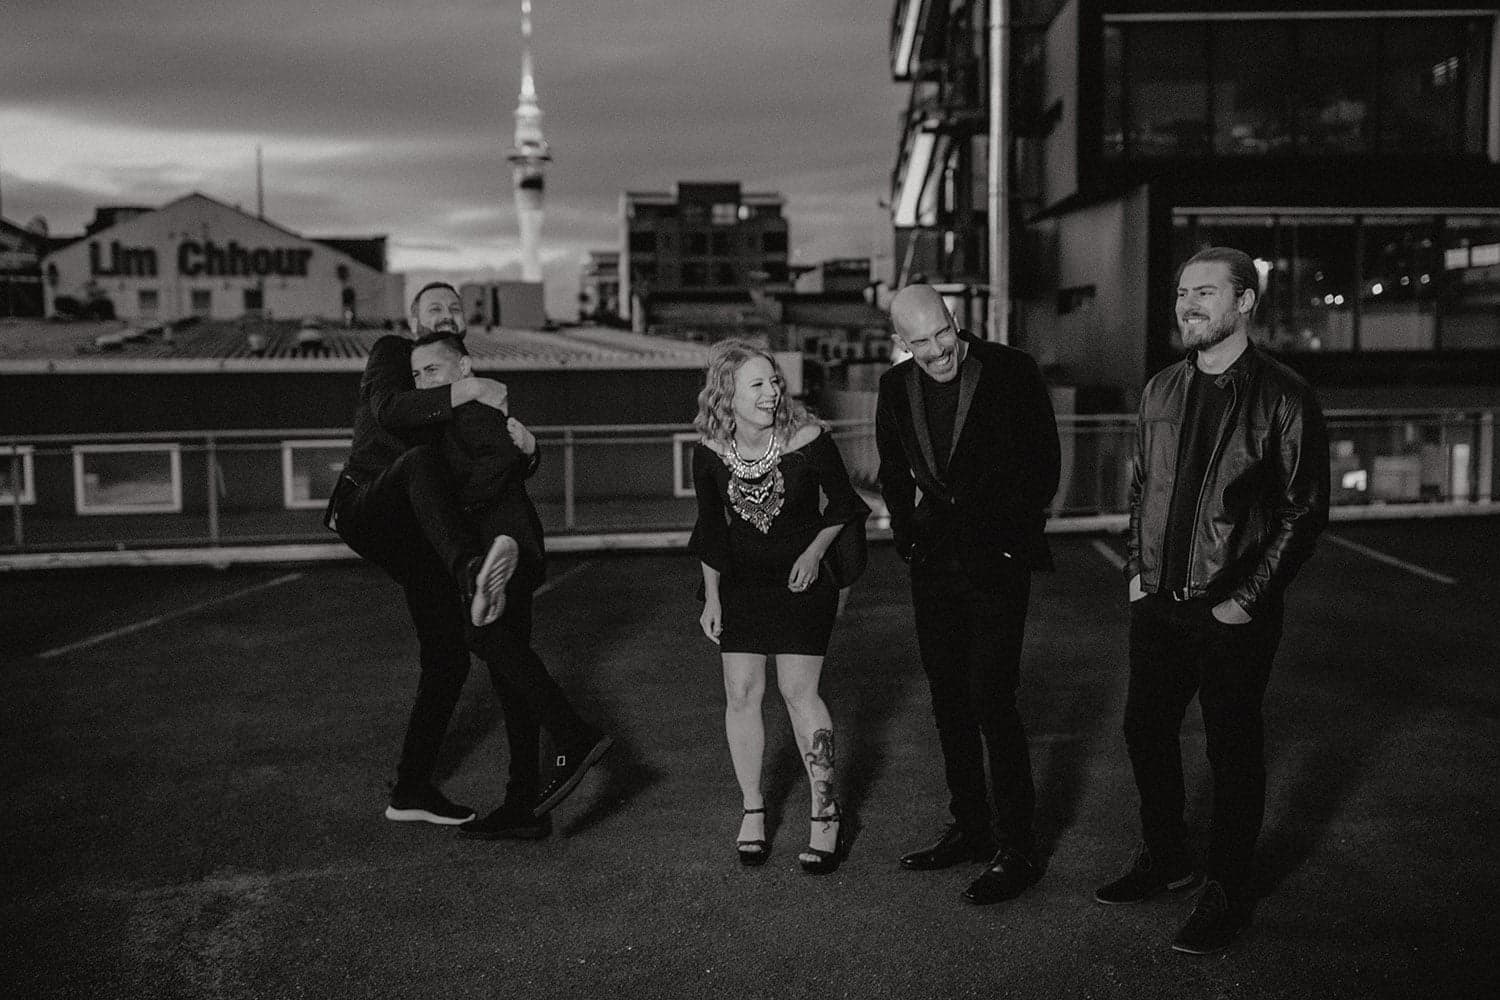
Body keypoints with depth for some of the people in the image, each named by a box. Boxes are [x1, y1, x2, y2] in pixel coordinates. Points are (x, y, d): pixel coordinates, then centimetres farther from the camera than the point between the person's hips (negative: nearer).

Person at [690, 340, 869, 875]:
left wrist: (814, 552, -12)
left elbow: (843, 504, -1)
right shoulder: (710, 452, -8)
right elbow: (711, 529, 5)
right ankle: (752, 807, 18)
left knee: (798, 690, -7)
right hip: (741, 581, 3)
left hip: (801, 577, -3)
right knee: (741, 691, 1)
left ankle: (826, 812, 7)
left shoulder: (808, 441, -17)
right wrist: (711, 598, 6)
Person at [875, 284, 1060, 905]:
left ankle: (1016, 850, 5)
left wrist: (1014, 535, -5)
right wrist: (907, 537, 9)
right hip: (934, 563, 5)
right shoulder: (895, 388, 5)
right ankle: (970, 830, 27)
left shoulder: (1011, 373, -9)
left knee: (992, 702, -8)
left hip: (997, 562, -5)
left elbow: (1044, 464, -3)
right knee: (949, 702, 12)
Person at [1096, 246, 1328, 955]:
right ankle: (1165, 861, 36)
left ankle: (1227, 898, 21)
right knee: (1144, 731, 15)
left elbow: (1304, 510, -10)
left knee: (1233, 753, 5)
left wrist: (1247, 599, -13)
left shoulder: (1283, 398, -9)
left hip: (1233, 612, -6)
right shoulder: (1161, 391, 8)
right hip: (1157, 603, 6)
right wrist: (1137, 570, 8)